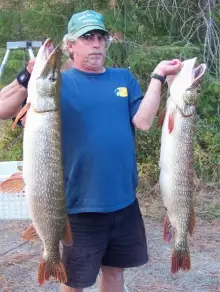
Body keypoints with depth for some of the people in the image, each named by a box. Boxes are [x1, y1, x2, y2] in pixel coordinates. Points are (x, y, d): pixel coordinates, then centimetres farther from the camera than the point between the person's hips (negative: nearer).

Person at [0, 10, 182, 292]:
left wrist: (158, 76, -10)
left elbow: (143, 122, -7)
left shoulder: (124, 78, 6)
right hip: (81, 204, -4)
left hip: (123, 200, 4)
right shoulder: (59, 83, -7)